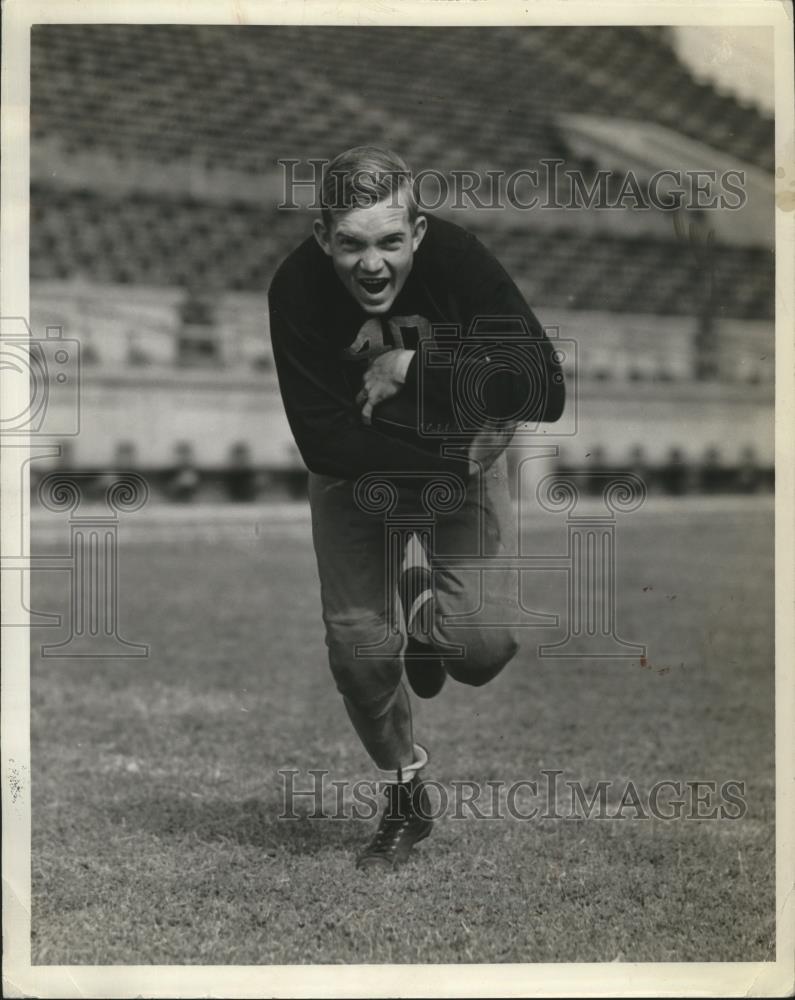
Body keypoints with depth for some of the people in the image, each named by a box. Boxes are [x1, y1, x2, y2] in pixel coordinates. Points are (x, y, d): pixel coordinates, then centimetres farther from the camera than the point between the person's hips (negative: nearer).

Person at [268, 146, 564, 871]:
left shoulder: (457, 258, -28)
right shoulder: (297, 288, -26)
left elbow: (545, 391, -34)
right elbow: (323, 442, -27)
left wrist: (415, 368, -34)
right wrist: (449, 460, -30)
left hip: (464, 454, 0)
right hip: (356, 469, 1)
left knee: (483, 644, -16)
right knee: (359, 649, -5)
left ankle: (426, 624, 25)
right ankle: (407, 802, 24)